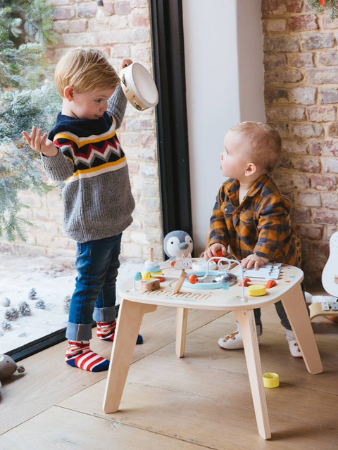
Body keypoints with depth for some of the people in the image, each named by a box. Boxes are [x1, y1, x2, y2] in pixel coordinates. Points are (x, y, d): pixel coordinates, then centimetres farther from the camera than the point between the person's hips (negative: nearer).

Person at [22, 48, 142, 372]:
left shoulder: (102, 120, 6)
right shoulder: (67, 134, -22)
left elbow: (115, 116, 31)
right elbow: (61, 171, -37)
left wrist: (121, 83, 30)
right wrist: (49, 154, -57)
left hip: (113, 219, 9)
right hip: (92, 225, -9)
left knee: (108, 274, 22)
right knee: (89, 282, -3)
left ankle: (106, 325, 41)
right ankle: (76, 347, 7)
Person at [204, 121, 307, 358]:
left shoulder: (269, 197, -35)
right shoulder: (228, 190, -11)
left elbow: (272, 228, -40)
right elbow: (218, 217, -7)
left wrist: (261, 255, -50)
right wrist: (217, 241, -22)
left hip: (278, 259, -6)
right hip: (244, 258, 7)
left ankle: (295, 333, 32)